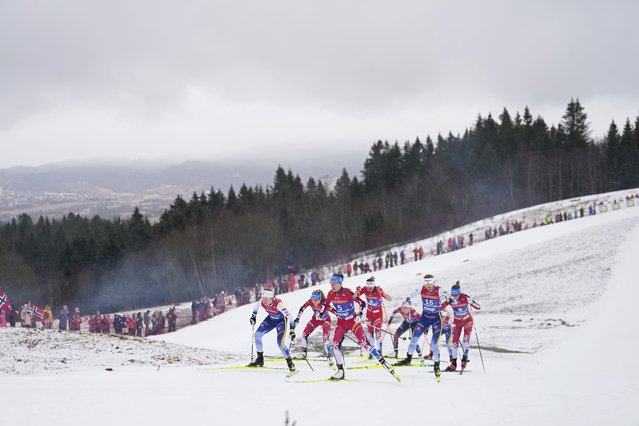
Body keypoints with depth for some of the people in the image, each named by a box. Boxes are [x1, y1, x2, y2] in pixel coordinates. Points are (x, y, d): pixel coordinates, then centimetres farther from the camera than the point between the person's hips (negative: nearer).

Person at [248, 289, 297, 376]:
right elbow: (256, 306, 5)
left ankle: (290, 364, -9)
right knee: (257, 335, -3)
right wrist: (253, 316, 12)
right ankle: (260, 359, 14)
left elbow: (289, 316, -37)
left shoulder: (278, 304, -38)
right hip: (271, 319, 6)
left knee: (280, 343, -21)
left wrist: (292, 329, -42)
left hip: (281, 320, -6)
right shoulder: (262, 302, -21)